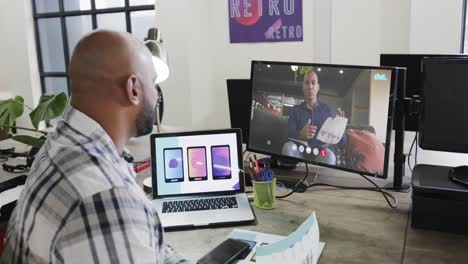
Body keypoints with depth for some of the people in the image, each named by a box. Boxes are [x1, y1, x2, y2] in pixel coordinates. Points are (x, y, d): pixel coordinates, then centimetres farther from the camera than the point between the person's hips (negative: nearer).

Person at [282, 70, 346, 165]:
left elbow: (342, 141, 8)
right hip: (300, 153, 0)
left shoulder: (327, 110, 8)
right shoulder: (296, 110, 7)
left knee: (329, 156, -33)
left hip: (320, 153, 0)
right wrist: (301, 134, -26)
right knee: (288, 146, -30)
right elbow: (289, 135, -4)